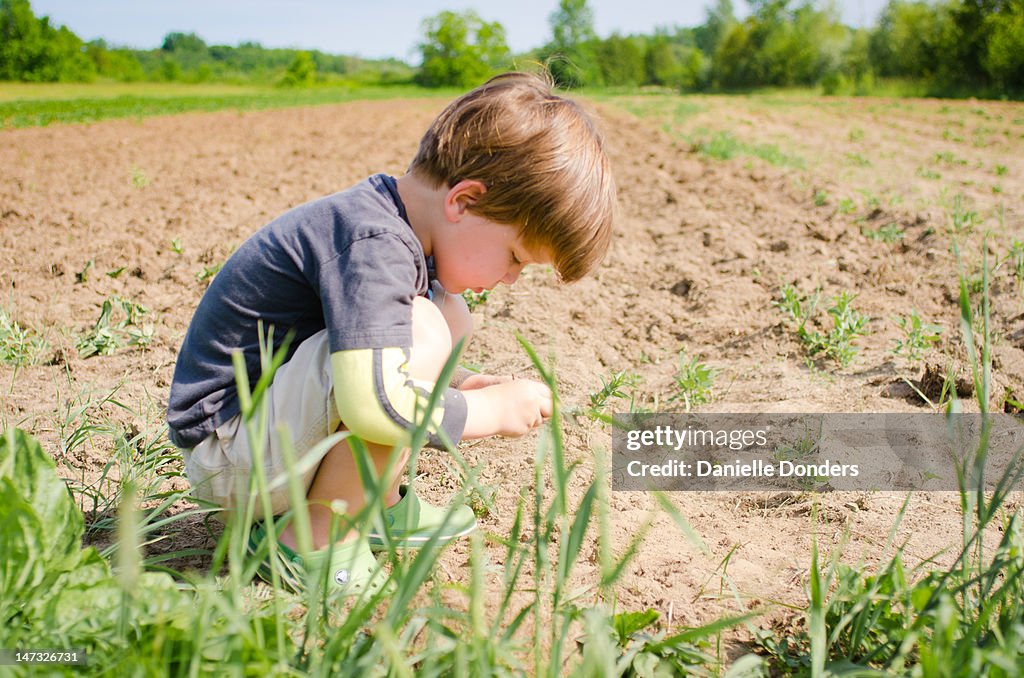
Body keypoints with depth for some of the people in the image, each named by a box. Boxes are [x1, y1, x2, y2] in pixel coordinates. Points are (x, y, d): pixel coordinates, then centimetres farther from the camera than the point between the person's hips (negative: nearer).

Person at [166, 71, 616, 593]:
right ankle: (314, 540, -15)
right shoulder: (372, 245, -26)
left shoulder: (394, 226, 5)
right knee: (420, 331, -30)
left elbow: (366, 363, 19)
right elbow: (374, 402, -38)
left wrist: (457, 390, 4)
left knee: (452, 316, 10)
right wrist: (492, 411, -21)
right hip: (227, 458, -10)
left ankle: (377, 504, 9)